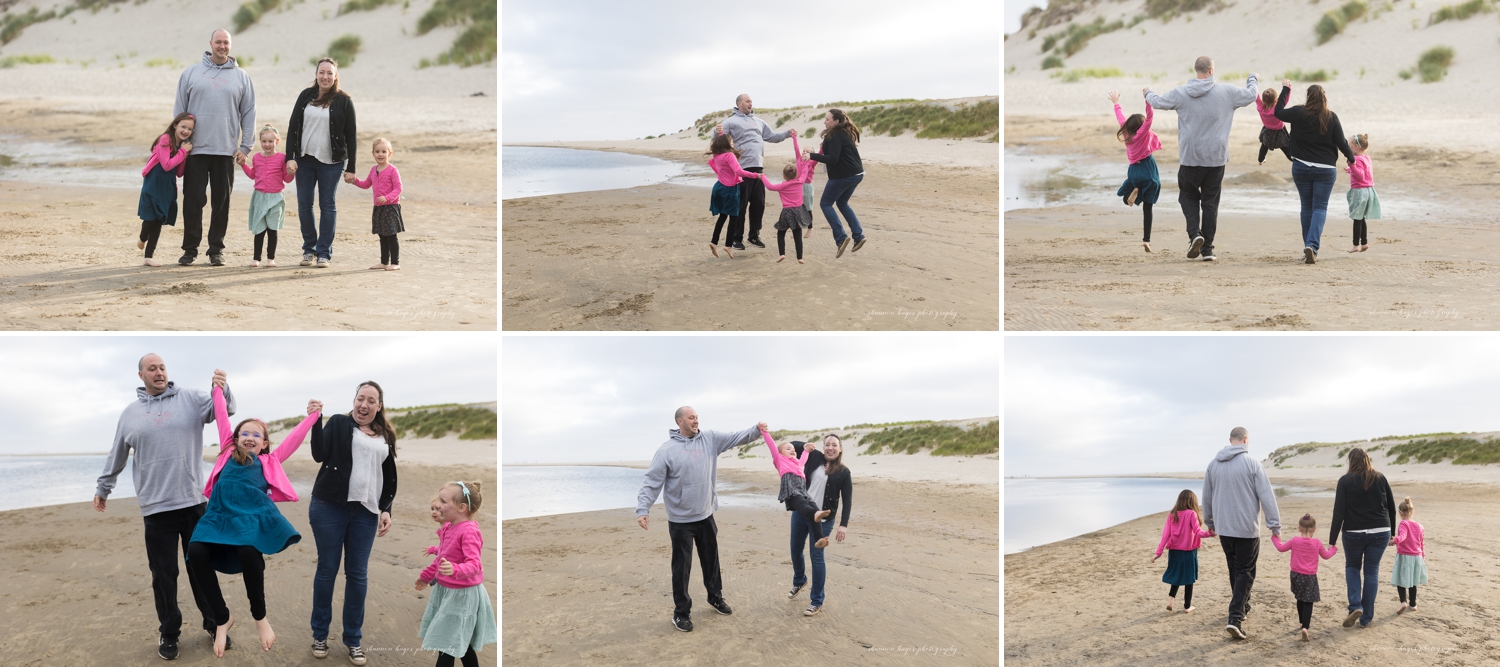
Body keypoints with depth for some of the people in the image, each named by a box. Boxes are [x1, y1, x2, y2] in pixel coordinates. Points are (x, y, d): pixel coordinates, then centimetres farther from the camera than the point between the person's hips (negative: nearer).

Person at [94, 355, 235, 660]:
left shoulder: (190, 399, 3)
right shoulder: (130, 413, 9)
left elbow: (225, 409, -12)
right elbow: (117, 456, 20)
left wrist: (223, 389, -33)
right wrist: (103, 488, 28)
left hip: (193, 503, -1)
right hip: (156, 508, 1)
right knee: (163, 574, 4)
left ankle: (213, 624, 22)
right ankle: (169, 633, 16)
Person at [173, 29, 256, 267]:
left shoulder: (241, 77, 8)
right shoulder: (191, 73, 7)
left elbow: (249, 114, 8)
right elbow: (179, 110, 8)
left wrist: (245, 146, 0)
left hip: (226, 151, 1)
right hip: (195, 149, 0)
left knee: (222, 202, 4)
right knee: (193, 200, -1)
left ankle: (216, 249, 12)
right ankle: (190, 248, 7)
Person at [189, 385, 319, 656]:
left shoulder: (268, 460, 24)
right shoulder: (228, 452, 27)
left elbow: (293, 439, 27)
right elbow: (222, 418, 30)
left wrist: (311, 416, 25)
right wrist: (218, 389, 30)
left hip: (253, 514, -2)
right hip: (222, 514, 2)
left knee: (248, 551, -33)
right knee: (196, 553, -25)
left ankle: (259, 616, -7)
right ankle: (222, 618, -7)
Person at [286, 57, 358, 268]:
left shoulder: (343, 101, -2)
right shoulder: (305, 96, 5)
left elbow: (350, 136, 0)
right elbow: (293, 127, 6)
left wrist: (351, 168, -4)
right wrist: (290, 157, -3)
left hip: (331, 162, -3)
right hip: (304, 159, 3)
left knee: (327, 206, 1)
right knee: (304, 205, 4)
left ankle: (324, 252, 6)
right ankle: (309, 249, 16)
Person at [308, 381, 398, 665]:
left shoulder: (386, 436, 13)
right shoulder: (338, 423, 3)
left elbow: (390, 477, 17)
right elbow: (319, 455, -10)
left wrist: (386, 509, 7)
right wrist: (315, 421, -20)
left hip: (365, 512, 3)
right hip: (330, 506, -3)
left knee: (358, 574, 4)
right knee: (327, 569, 5)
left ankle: (354, 639, 13)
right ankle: (319, 634, 17)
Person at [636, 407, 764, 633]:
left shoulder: (709, 439, 1)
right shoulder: (667, 450, -13)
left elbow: (735, 438, -1)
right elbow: (652, 482, -14)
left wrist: (756, 430, -18)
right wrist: (642, 508, -23)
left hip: (706, 516, 5)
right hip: (681, 520, -5)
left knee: (711, 560, 19)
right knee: (682, 567, 2)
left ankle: (716, 597, 38)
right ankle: (681, 612, 12)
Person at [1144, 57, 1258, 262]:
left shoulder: (1180, 93, -5)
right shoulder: (1226, 92, -4)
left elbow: (1157, 102, 10)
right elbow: (1250, 95, 10)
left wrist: (1148, 93, 33)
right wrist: (1252, 79, 32)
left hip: (1189, 158, 0)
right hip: (1216, 158, 0)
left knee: (1188, 195, 17)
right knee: (1210, 202, 7)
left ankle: (1195, 233, -7)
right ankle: (1207, 249, 8)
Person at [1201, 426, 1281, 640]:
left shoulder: (1214, 464, 5)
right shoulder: (1251, 463, -11)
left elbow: (1206, 496, 15)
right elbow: (1266, 496, -11)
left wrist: (1209, 521, 29)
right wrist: (1275, 525, -6)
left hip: (1223, 528, 5)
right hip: (1247, 528, -5)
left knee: (1235, 570, 20)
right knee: (1245, 572, -2)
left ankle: (1242, 608, 32)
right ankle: (1235, 618, -14)